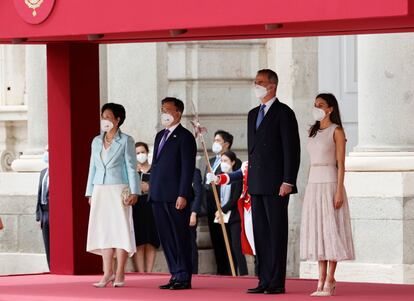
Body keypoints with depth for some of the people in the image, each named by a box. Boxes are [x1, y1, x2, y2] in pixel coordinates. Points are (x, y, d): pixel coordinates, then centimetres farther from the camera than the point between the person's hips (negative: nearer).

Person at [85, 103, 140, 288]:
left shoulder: (126, 141, -1)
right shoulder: (96, 141, 13)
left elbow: (131, 167, -4)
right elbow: (93, 168, 16)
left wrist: (134, 192, -11)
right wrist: (90, 193, 12)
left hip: (119, 190, -5)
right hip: (100, 191, 5)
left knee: (120, 229, -5)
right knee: (103, 230, 3)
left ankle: (120, 274, -2)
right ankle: (108, 272, 6)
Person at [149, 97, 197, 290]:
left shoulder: (185, 137, -6)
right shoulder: (160, 136, 19)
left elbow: (188, 169, -12)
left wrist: (183, 195, -18)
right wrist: (152, 191, 14)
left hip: (176, 197, -8)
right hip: (159, 197, 8)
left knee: (180, 237, -4)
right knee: (166, 237, 8)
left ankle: (184, 278, -1)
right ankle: (175, 275, 13)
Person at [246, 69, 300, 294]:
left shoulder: (284, 113, -5)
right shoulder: (253, 114, 18)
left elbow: (292, 149, -10)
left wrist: (288, 182, -16)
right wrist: (250, 181, 15)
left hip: (276, 184, -7)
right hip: (256, 185, 8)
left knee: (277, 232, -5)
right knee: (260, 233, 6)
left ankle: (277, 282, -5)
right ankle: (264, 281, 9)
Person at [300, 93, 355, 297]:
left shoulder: (336, 131, -5)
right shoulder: (313, 131, 14)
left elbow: (341, 163, -9)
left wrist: (339, 191, -16)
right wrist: (309, 189, 13)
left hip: (330, 183, -7)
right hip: (313, 184, 7)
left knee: (330, 228, -5)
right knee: (317, 229, 5)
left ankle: (330, 280, -3)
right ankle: (322, 280, 8)